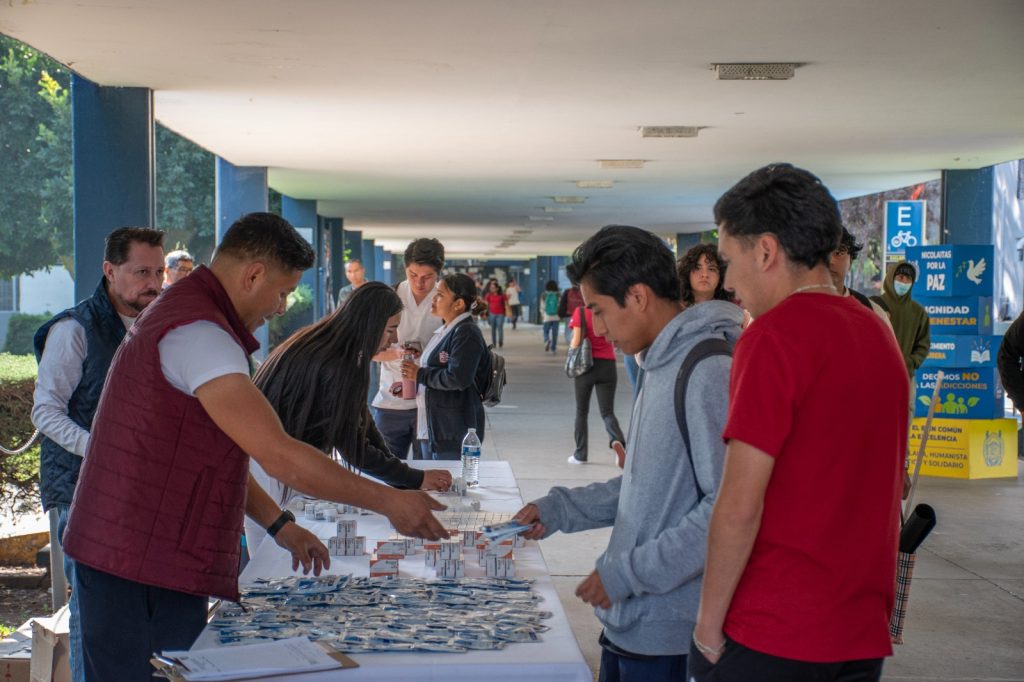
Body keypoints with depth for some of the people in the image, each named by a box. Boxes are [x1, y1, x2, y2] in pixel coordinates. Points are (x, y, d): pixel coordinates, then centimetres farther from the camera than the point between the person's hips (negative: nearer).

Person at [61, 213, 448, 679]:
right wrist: (388, 501, -18)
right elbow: (280, 456, -24)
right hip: (143, 571, -11)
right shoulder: (200, 334, -18)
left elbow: (219, 453, 22)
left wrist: (278, 525, 17)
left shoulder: (181, 313, 17)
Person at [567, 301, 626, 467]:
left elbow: (576, 341, -11)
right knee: (607, 412, 3)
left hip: (585, 366, -1)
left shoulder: (580, 313, -7)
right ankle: (617, 441, -26)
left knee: (582, 411, 14)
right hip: (608, 365, 1)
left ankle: (580, 454, 17)